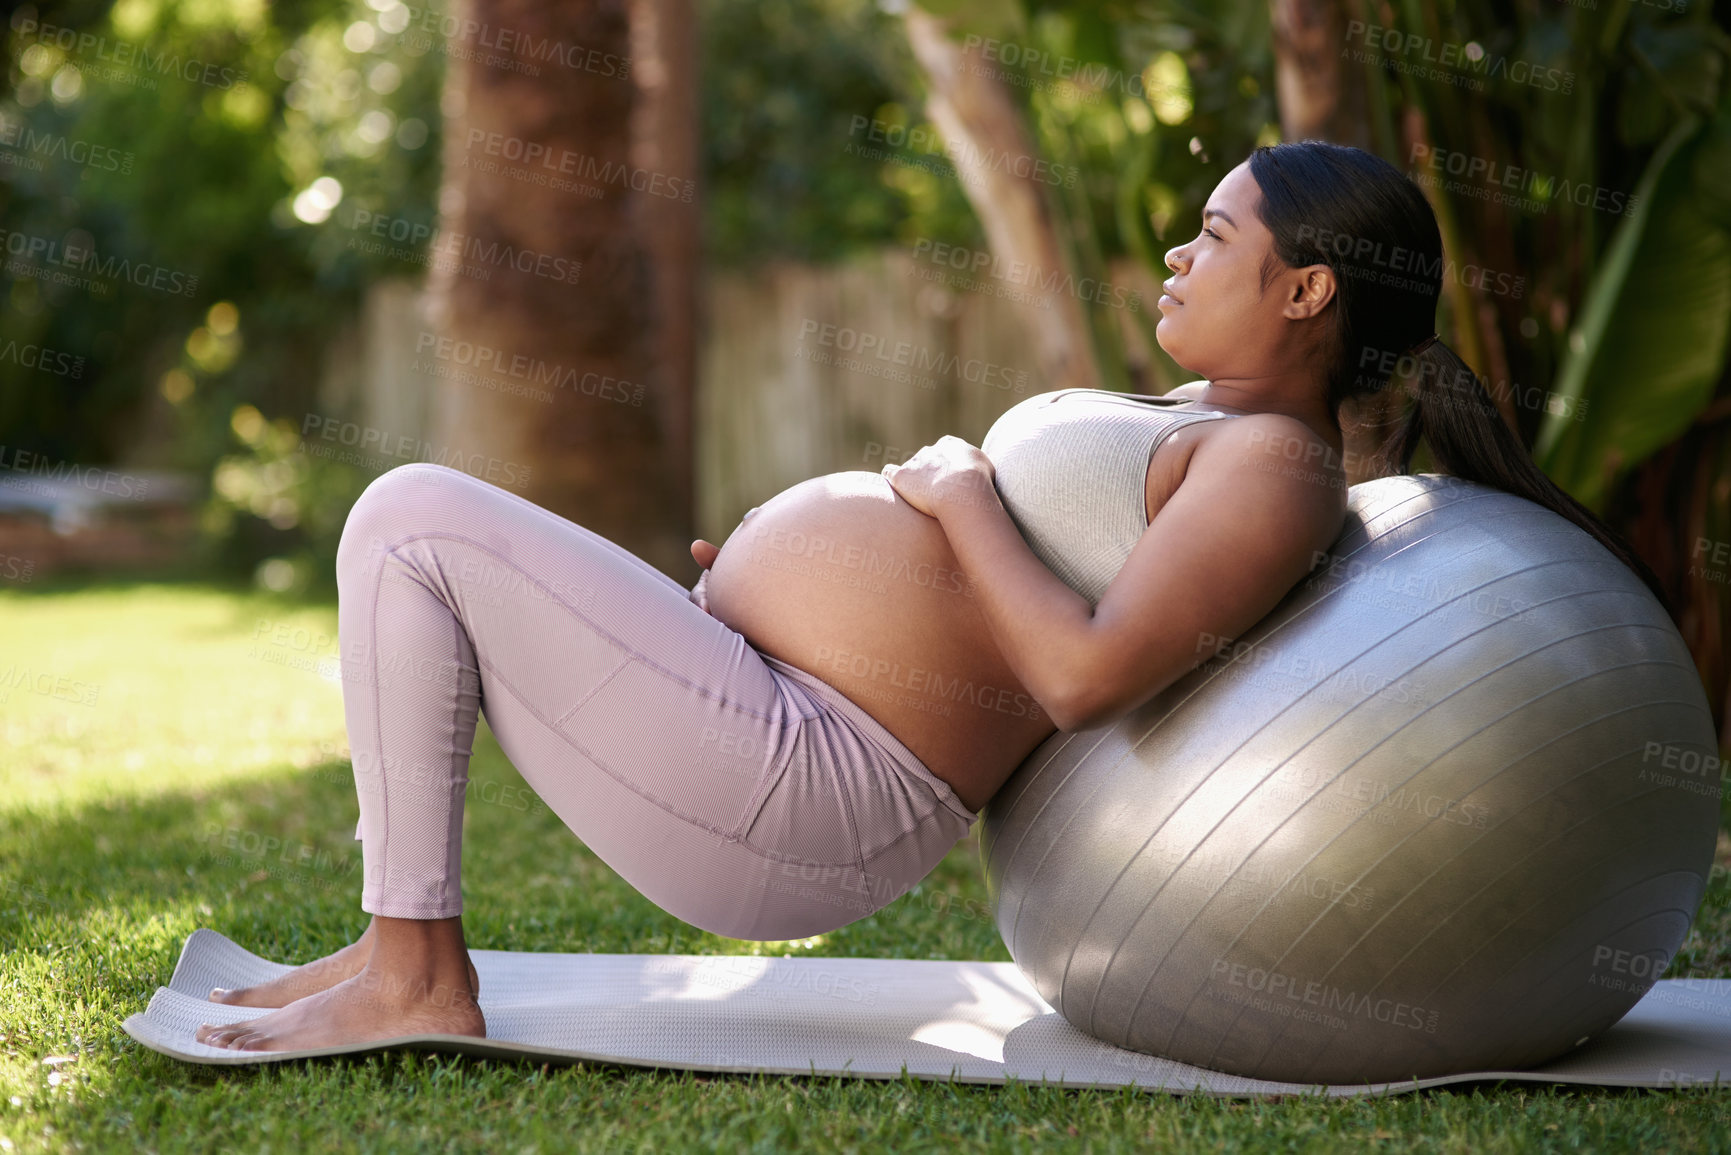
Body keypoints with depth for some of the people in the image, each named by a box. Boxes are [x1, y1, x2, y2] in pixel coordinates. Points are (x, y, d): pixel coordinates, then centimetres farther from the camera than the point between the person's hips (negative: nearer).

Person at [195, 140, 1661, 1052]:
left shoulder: (1277, 462, -12)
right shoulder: (1206, 420, 19)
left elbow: (1084, 676, -25)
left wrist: (959, 495, -11)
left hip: (780, 787, -11)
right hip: (754, 713, 11)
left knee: (410, 516, -12)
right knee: (428, 548, 20)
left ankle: (416, 973, -7)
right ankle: (397, 939, 16)